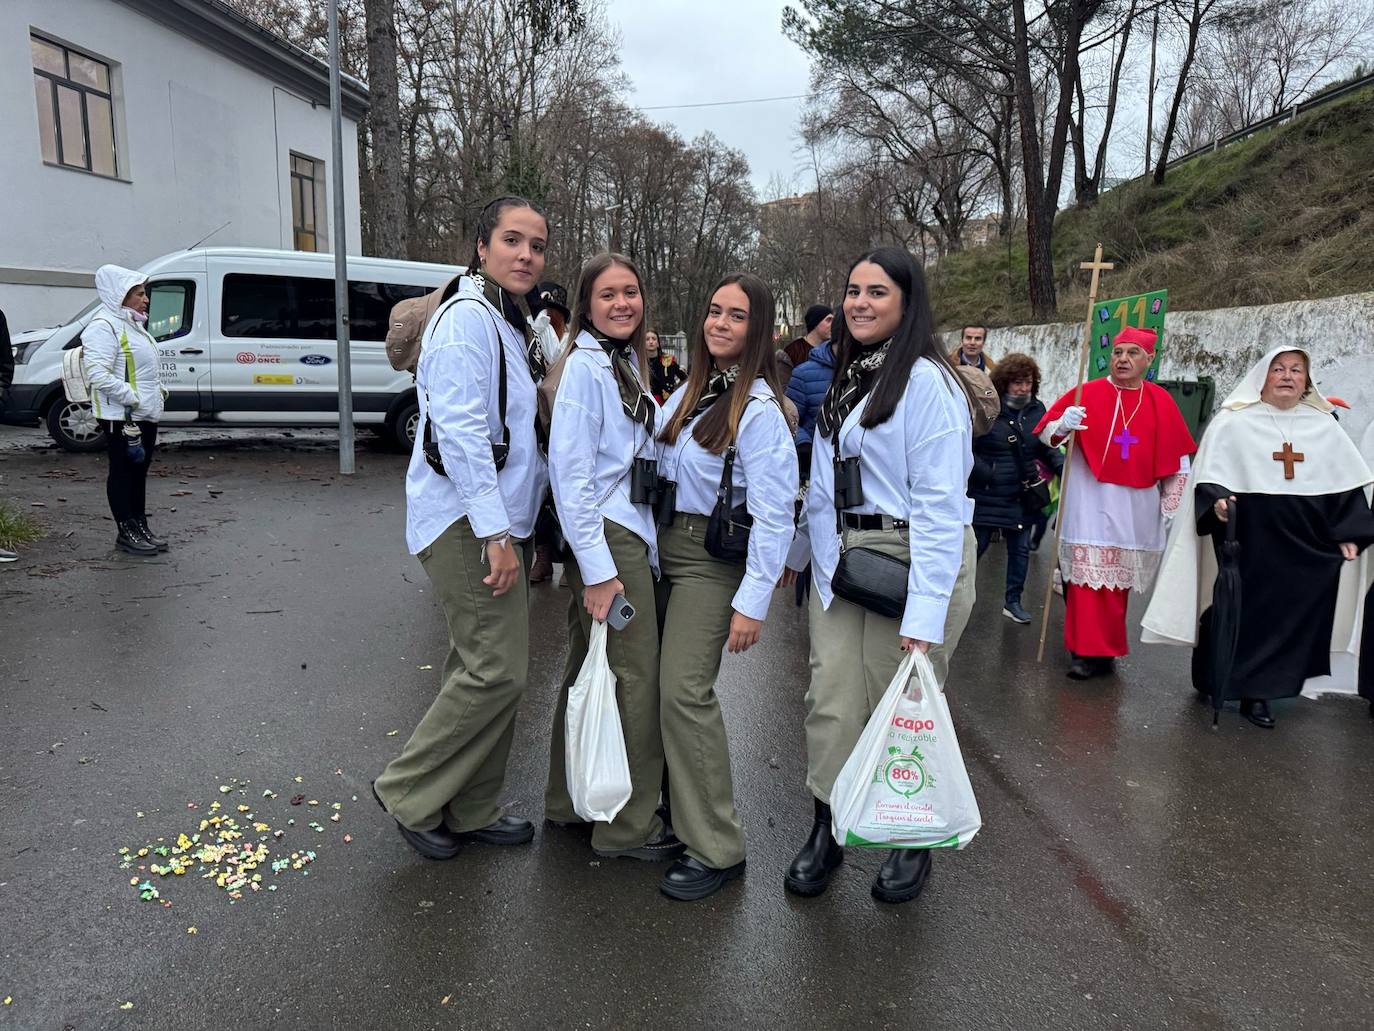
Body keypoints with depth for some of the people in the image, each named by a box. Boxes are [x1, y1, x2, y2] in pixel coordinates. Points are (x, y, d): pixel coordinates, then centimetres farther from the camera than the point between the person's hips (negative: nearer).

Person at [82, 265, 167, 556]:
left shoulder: (133, 324, 17)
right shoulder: (104, 326, -14)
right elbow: (98, 374, -23)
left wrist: (158, 390, 12)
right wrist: (131, 397, -24)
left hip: (146, 414, 9)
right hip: (121, 416, -9)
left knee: (140, 469, 13)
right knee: (123, 471, -2)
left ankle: (141, 527, 21)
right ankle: (126, 533, 4)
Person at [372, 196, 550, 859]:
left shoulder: (511, 325, 19)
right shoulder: (467, 317, -12)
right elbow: (460, 431, -21)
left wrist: (515, 527, 22)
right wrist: (497, 534, -24)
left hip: (494, 519, 10)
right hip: (467, 522, -10)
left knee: (480, 669, 14)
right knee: (498, 672, -9)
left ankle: (471, 812, 26)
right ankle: (408, 793, 9)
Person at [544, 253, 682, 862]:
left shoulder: (627, 365, 16)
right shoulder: (584, 367, -12)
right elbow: (569, 473, -18)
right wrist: (598, 569, -20)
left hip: (631, 533, 9)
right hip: (607, 539, -9)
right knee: (635, 679, -3)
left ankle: (569, 803, 30)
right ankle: (629, 827, 11)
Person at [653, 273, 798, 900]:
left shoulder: (759, 410, -13)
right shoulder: (692, 391, 10)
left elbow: (773, 513, -17)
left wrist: (753, 600, -19)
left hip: (712, 559, -7)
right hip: (664, 548, 7)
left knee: (684, 690, -12)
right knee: (659, 684, 9)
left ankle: (716, 849, 0)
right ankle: (673, 805, 27)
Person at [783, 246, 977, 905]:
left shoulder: (925, 381, -13)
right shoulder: (847, 377, 13)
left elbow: (940, 502, -19)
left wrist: (925, 613, -23)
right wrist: (800, 549, 19)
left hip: (912, 560, -6)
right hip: (839, 560, 7)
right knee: (832, 703, 5)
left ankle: (912, 844, 28)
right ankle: (825, 833, 23)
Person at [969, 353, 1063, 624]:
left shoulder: (1037, 410, 3)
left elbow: (1047, 447, 12)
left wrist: (1063, 467, -5)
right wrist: (986, 474, -18)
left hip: (1023, 497, 6)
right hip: (987, 497, -6)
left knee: (1020, 549, 13)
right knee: (974, 548, 2)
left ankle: (1013, 602, 27)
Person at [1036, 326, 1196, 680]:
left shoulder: (1161, 402, 7)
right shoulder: (1087, 393, -2)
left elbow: (1177, 457, 15)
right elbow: (1045, 433, -5)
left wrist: (1169, 503, 12)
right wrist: (1063, 425, -26)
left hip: (1135, 511, 3)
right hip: (1089, 506, -3)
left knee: (1119, 581, 8)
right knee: (1089, 576, -6)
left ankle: (1104, 645, 21)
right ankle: (1087, 650, 2)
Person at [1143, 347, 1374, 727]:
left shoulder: (1325, 426, 10)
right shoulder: (1233, 422, -1)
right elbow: (1210, 475, -4)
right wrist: (1217, 501, -24)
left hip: (1306, 543, 4)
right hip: (1249, 537, -3)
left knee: (1290, 614, 5)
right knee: (1244, 610, 3)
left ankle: (1257, 690, 14)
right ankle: (1229, 682, 18)